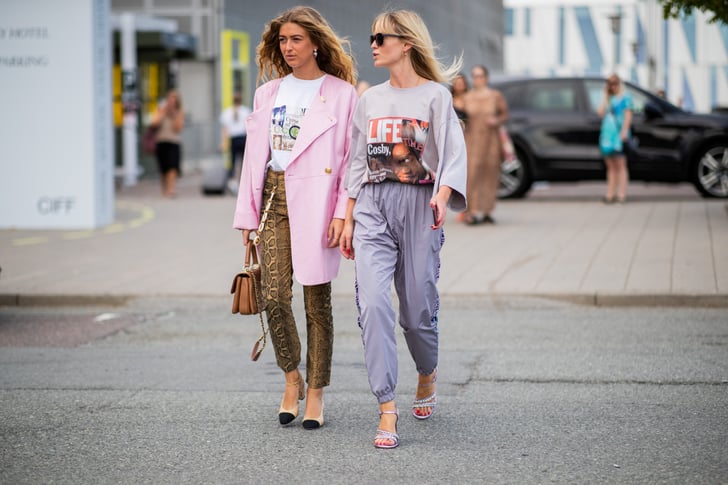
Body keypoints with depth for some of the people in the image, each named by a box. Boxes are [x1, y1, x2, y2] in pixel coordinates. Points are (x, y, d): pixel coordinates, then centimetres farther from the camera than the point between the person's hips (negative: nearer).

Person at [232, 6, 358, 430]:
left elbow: (353, 160, -3)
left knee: (317, 300, 2)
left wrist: (343, 213, -12)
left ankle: (316, 393, 11)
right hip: (275, 198, 4)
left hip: (316, 200, -3)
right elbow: (255, 155, 13)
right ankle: (292, 379, 16)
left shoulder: (342, 94, -1)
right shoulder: (269, 93, 13)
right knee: (274, 295, -5)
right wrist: (247, 213, 8)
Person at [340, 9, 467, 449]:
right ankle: (387, 411, -15)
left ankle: (428, 374, 36)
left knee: (418, 308, 2)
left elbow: (453, 155, -5)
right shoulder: (370, 99, 15)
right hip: (372, 207, 3)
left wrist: (442, 197, -24)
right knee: (373, 303, -14)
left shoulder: (436, 95, 2)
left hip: (418, 204, -3)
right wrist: (348, 220, 13)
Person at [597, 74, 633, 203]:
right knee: (611, 166, 6)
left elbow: (628, 115, -7)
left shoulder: (624, 96, 0)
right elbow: (601, 113, 5)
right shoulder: (607, 98, 18)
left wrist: (624, 131, -17)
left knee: (620, 165, -7)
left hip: (619, 135, -6)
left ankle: (622, 194, -10)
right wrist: (606, 96, 6)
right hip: (607, 134, 6)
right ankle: (610, 193, 7)